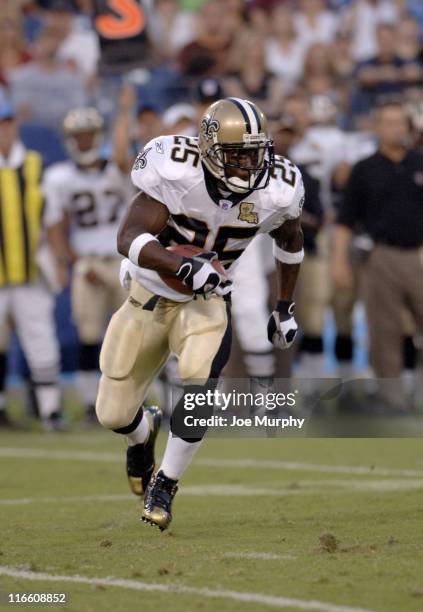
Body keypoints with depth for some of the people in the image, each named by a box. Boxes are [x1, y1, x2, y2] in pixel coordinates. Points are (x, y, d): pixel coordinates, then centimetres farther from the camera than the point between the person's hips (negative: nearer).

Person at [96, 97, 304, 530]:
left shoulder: (275, 192, -16)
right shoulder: (176, 174, -27)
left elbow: (289, 238, 8)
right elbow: (129, 238, -33)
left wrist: (284, 308, 12)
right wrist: (185, 267, -48)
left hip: (206, 304, 1)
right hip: (150, 297, -1)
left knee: (200, 385, -29)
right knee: (113, 413, 3)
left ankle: (164, 485, -7)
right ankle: (144, 433, 44)